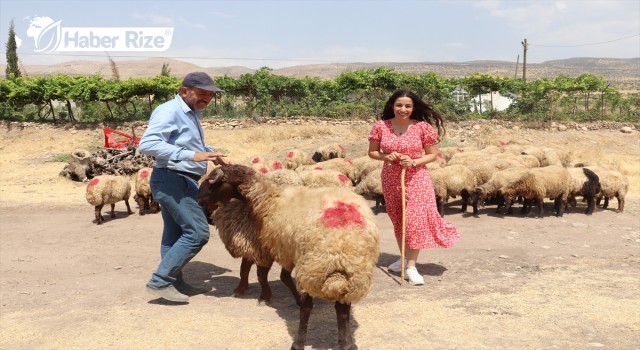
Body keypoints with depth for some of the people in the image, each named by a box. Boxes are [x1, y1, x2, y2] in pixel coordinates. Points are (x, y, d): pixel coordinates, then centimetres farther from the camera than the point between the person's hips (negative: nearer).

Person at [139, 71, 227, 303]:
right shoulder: (170, 111, -14)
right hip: (172, 180, -11)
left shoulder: (191, 114, 17)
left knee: (175, 234, 15)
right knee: (197, 232, -13)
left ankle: (172, 282, 26)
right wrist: (191, 155, -33)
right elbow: (147, 143, -28)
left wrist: (211, 154, 22)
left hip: (182, 182, 11)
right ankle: (160, 281, -7)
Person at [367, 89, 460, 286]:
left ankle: (411, 267, -3)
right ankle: (404, 258, 35)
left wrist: (414, 162, -20)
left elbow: (433, 154, -3)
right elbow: (372, 152, 4)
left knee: (414, 220, -10)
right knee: (397, 220, 16)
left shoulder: (423, 127, -10)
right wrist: (385, 156, -16)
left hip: (416, 179, -3)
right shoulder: (381, 127, -5)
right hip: (390, 180, 3)